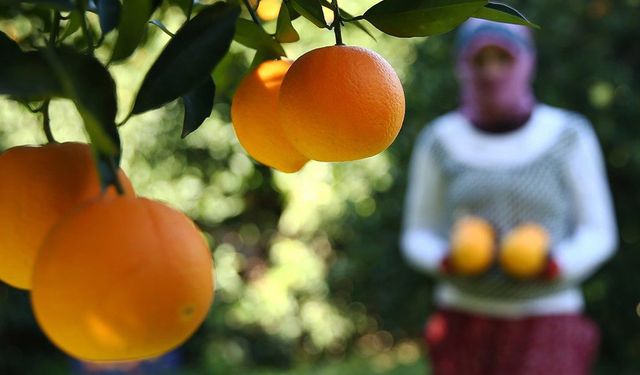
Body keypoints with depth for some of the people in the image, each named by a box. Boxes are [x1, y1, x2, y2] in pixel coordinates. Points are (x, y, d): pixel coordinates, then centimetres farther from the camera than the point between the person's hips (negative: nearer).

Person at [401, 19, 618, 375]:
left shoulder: (568, 136, -4)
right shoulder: (440, 142, -1)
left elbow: (598, 234, -1)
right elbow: (418, 237, 5)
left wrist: (557, 264, -21)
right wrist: (445, 260, -18)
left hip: (546, 326, -2)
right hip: (466, 326, 2)